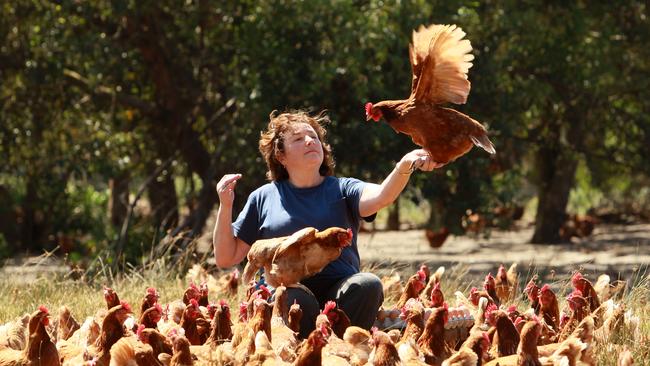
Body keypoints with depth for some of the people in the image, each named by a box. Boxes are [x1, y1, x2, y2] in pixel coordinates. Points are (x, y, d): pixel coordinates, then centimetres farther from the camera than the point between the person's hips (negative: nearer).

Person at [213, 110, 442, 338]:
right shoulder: (264, 198, 18)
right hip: (285, 290, -1)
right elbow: (226, 258, 16)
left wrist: (404, 167, -30)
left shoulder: (342, 190, 17)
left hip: (341, 291, 1)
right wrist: (225, 206, 1)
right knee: (298, 299, -36)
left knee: (368, 284, -31)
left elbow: (380, 197, -8)